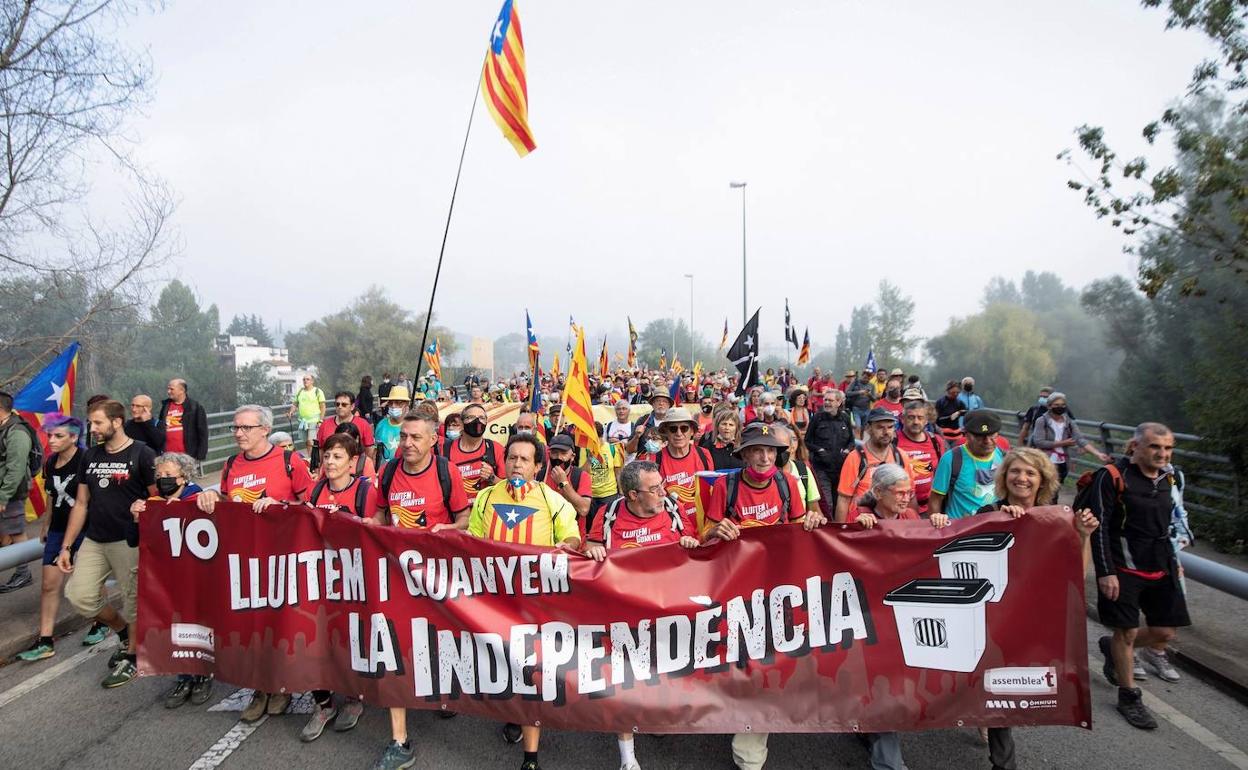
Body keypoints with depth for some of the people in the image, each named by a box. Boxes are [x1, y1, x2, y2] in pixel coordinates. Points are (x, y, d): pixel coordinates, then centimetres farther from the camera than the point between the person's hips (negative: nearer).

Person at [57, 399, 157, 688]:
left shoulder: (141, 454, -8)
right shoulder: (90, 456, 10)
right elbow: (81, 503, 14)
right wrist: (66, 546, 11)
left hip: (130, 542, -6)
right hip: (94, 541, 6)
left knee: (133, 600, 1)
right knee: (79, 595, 1)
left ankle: (131, 658, 20)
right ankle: (124, 633, 25)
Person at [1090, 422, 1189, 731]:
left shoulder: (1166, 479, 8)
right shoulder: (1112, 477, -15)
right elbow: (1099, 528, -16)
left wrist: (1172, 560, 19)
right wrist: (1106, 572, -19)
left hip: (1160, 567, 7)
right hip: (1124, 568, -7)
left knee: (1165, 631, 8)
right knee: (1127, 632, 2)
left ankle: (1111, 647, 35)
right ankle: (1128, 697, 19)